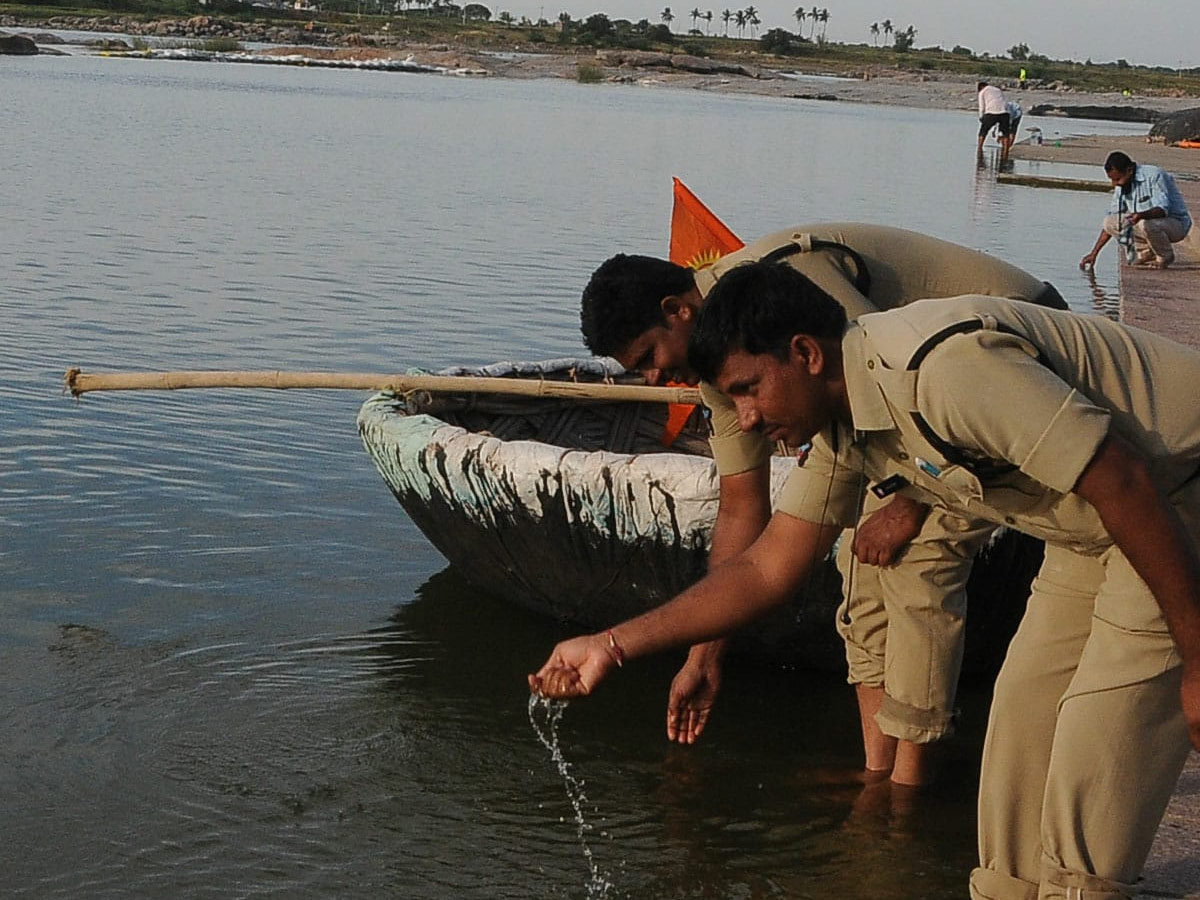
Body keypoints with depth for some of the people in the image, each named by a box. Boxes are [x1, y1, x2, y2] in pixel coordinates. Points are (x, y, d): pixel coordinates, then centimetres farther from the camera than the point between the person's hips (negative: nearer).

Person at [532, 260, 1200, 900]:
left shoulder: (947, 364, -29)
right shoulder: (839, 426, 0)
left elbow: (1125, 482, -29)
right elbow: (769, 568, 4)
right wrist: (612, 647, -1)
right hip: (1093, 532, 9)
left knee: (1095, 739, -11)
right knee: (1024, 715, 9)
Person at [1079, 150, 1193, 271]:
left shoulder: (1154, 175, -21)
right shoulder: (1121, 186, 1)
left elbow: (1162, 209, -31)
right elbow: (1110, 224, 5)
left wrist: (1142, 215, -51)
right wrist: (1094, 253, 1)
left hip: (1176, 224, -7)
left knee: (1145, 224, -39)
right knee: (1109, 222, -8)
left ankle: (1166, 257, -9)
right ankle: (1148, 254, 1)